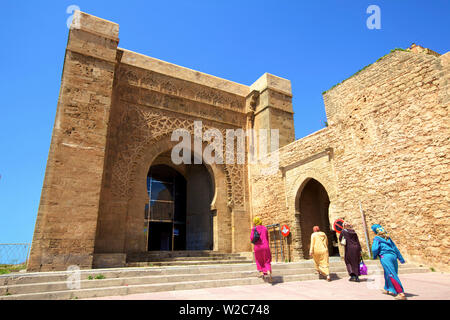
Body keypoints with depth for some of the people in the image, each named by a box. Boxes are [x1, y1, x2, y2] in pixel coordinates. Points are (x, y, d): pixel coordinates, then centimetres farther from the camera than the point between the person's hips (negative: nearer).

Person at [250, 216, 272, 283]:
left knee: (259, 260, 22)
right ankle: (269, 272, -11)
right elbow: (267, 238, 14)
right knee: (267, 261, 11)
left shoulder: (254, 229, -3)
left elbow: (252, 238, -10)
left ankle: (261, 273, 16)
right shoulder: (265, 228, 8)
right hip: (265, 247, 2)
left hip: (258, 247, -2)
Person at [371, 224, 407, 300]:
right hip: (393, 256, 7)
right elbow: (395, 248, 19)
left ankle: (401, 293, -11)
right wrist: (401, 258, 23)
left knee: (392, 275, -7)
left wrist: (374, 256, 7)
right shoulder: (388, 238, 19)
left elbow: (375, 249, -12)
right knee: (387, 273, 21)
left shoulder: (377, 238, -1)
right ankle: (387, 289, 35)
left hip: (385, 257, -7)